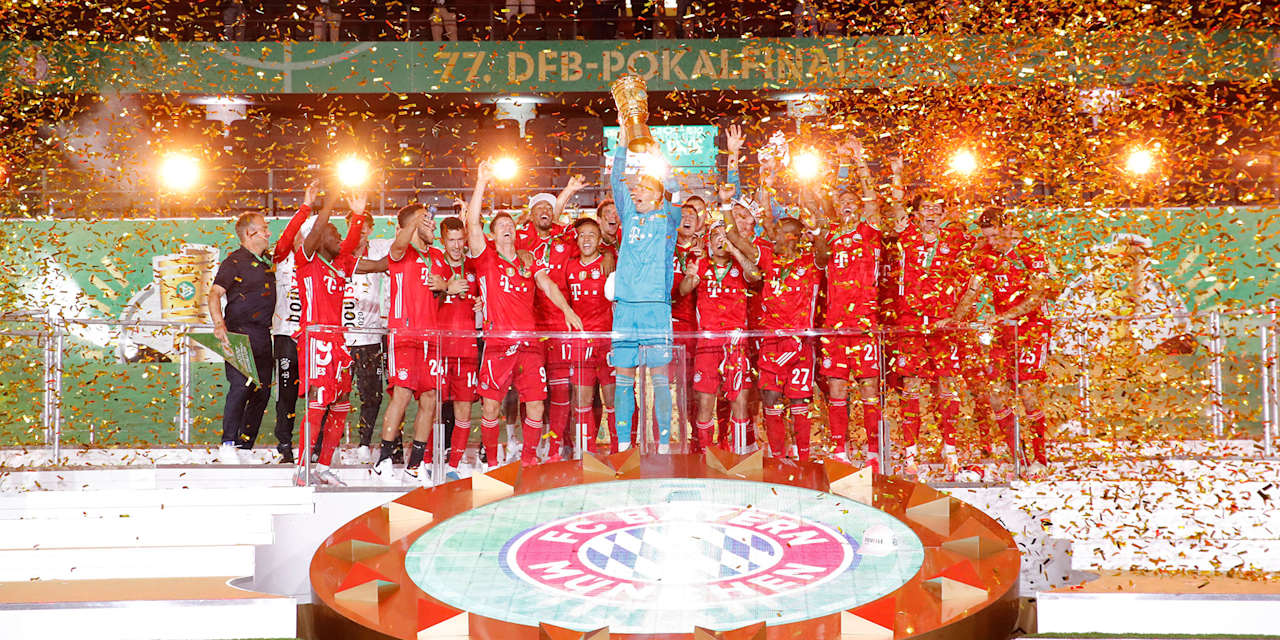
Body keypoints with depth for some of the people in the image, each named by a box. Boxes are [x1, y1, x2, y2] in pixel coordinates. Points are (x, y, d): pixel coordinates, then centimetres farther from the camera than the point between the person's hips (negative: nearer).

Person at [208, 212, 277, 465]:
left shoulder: (268, 260, 18)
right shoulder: (234, 261, -3)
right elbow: (215, 293, -11)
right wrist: (219, 324, -24)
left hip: (262, 335, 7)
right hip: (239, 334, -7)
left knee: (262, 390, 4)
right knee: (241, 385, -16)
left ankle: (244, 447, 11)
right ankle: (227, 445, -11)